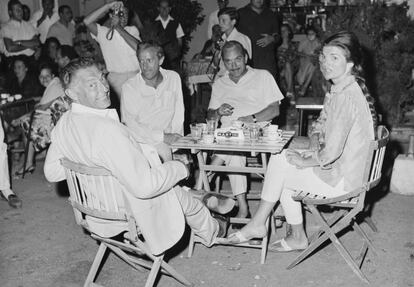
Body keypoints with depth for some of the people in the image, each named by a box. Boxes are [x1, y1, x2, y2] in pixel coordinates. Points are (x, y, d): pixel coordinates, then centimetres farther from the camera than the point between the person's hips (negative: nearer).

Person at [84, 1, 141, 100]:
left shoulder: (132, 30, 10)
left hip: (135, 74, 2)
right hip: (116, 77, -2)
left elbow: (137, 47, -10)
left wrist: (118, 27, -15)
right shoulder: (103, 32, 4)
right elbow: (87, 21, -12)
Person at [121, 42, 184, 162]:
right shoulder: (129, 87, -3)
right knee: (165, 152, -30)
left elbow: (179, 112, 13)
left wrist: (176, 134, -4)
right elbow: (130, 123, -10)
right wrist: (162, 137, -16)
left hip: (170, 138, 3)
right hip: (144, 139, -3)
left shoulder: (173, 78, 9)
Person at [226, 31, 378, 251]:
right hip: (340, 169, 10)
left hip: (342, 180, -10)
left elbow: (332, 152, -29)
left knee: (278, 163, -7)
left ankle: (257, 224, 12)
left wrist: (305, 161, -13)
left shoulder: (347, 96, -25)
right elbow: (320, 126, 17)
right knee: (281, 159, 12)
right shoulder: (338, 89, 8)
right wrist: (314, 143, -3)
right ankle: (297, 237, 18)